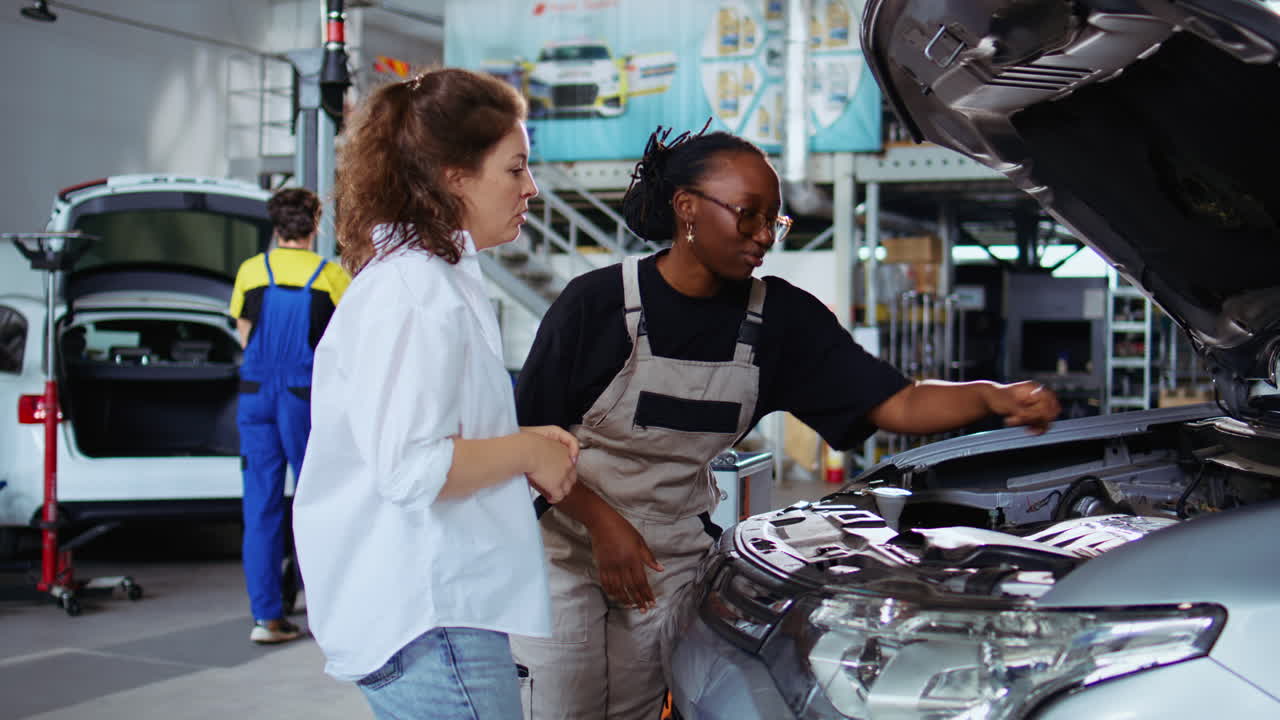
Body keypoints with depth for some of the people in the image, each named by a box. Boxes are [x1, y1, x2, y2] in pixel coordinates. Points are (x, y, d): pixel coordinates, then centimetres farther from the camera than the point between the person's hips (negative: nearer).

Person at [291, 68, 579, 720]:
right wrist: (526, 452, -12)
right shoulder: (418, 293, -17)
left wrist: (523, 444, 12)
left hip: (429, 606, 11)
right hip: (429, 618, -11)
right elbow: (409, 468, -25)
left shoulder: (421, 275, 16)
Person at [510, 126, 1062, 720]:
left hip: (675, 554, 3)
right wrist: (603, 524, -19)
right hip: (569, 542, -3)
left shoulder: (780, 318, -7)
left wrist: (992, 397, -30)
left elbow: (896, 404, -13)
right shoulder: (595, 303, -16)